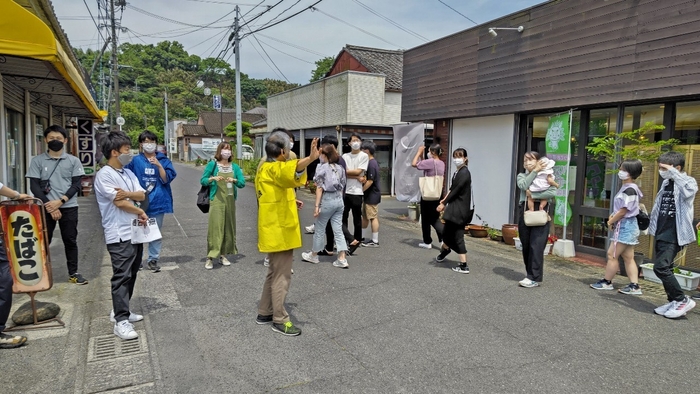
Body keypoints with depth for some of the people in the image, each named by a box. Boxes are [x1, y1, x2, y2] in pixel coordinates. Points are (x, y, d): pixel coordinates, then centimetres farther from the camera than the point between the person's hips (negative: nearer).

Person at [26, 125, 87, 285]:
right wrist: (49, 206, -11)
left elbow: (76, 185, -1)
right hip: (46, 208, 0)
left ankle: (73, 273, 14)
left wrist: (60, 201, -14)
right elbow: (34, 186, -2)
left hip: (69, 207, 0)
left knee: (70, 240, 5)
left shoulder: (74, 161, 4)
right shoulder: (37, 161, 3)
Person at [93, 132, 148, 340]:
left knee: (131, 275, 14)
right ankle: (121, 321, -4)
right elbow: (120, 203, -15)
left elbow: (142, 195, 4)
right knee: (122, 276, -8)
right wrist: (141, 212, -2)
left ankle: (120, 311, 27)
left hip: (135, 232, 8)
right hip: (119, 235, -8)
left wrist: (127, 194, -16)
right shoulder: (104, 175, -11)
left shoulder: (128, 173, 14)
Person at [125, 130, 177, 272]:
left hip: (158, 201, 0)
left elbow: (167, 179, -7)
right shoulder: (136, 161, 2)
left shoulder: (163, 160, 2)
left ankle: (153, 259, 18)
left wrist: (159, 165, -18)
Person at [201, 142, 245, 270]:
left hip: (230, 200, 4)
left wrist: (234, 180, -14)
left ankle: (223, 255, 18)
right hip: (216, 200, -4)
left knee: (228, 227, 7)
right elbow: (203, 180, 1)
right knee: (215, 227, -9)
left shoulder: (234, 166, 8)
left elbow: (242, 183, 4)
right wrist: (213, 178, -17)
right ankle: (210, 257, -5)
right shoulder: (212, 164, 0)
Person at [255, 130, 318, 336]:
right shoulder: (274, 169, -19)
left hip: (274, 229, 10)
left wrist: (291, 201, 12)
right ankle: (280, 320, 10)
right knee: (282, 276, -1)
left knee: (274, 272, 20)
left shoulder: (265, 168, 12)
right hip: (280, 231, -10)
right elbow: (292, 171, -44)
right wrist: (311, 158, -59)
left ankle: (264, 313, 30)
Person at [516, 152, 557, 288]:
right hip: (525, 212, 4)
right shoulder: (521, 176, 12)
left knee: (536, 246, -8)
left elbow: (553, 192, -15)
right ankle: (530, 274, 19)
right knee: (526, 246, 7)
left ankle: (534, 278, -5)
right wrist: (535, 171, -13)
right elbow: (524, 186, -12)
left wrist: (533, 195, -15)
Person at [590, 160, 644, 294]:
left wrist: (611, 222, -7)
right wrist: (613, 216, 5)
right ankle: (634, 285, 11)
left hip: (625, 226, -10)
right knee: (628, 257, 9)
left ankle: (606, 282, 10)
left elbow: (623, 210, -19)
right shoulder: (627, 187, 11)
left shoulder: (629, 189, -19)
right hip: (627, 226, 10)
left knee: (612, 254, -1)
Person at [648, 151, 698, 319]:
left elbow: (689, 190, -36)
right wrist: (651, 226, 18)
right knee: (665, 268, 12)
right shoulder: (666, 183, 14)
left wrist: (673, 172, -30)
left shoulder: (687, 181, -9)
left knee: (661, 268, -14)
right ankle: (673, 302, 22)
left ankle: (683, 300, 0)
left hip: (674, 235, -8)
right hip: (661, 233, 8)